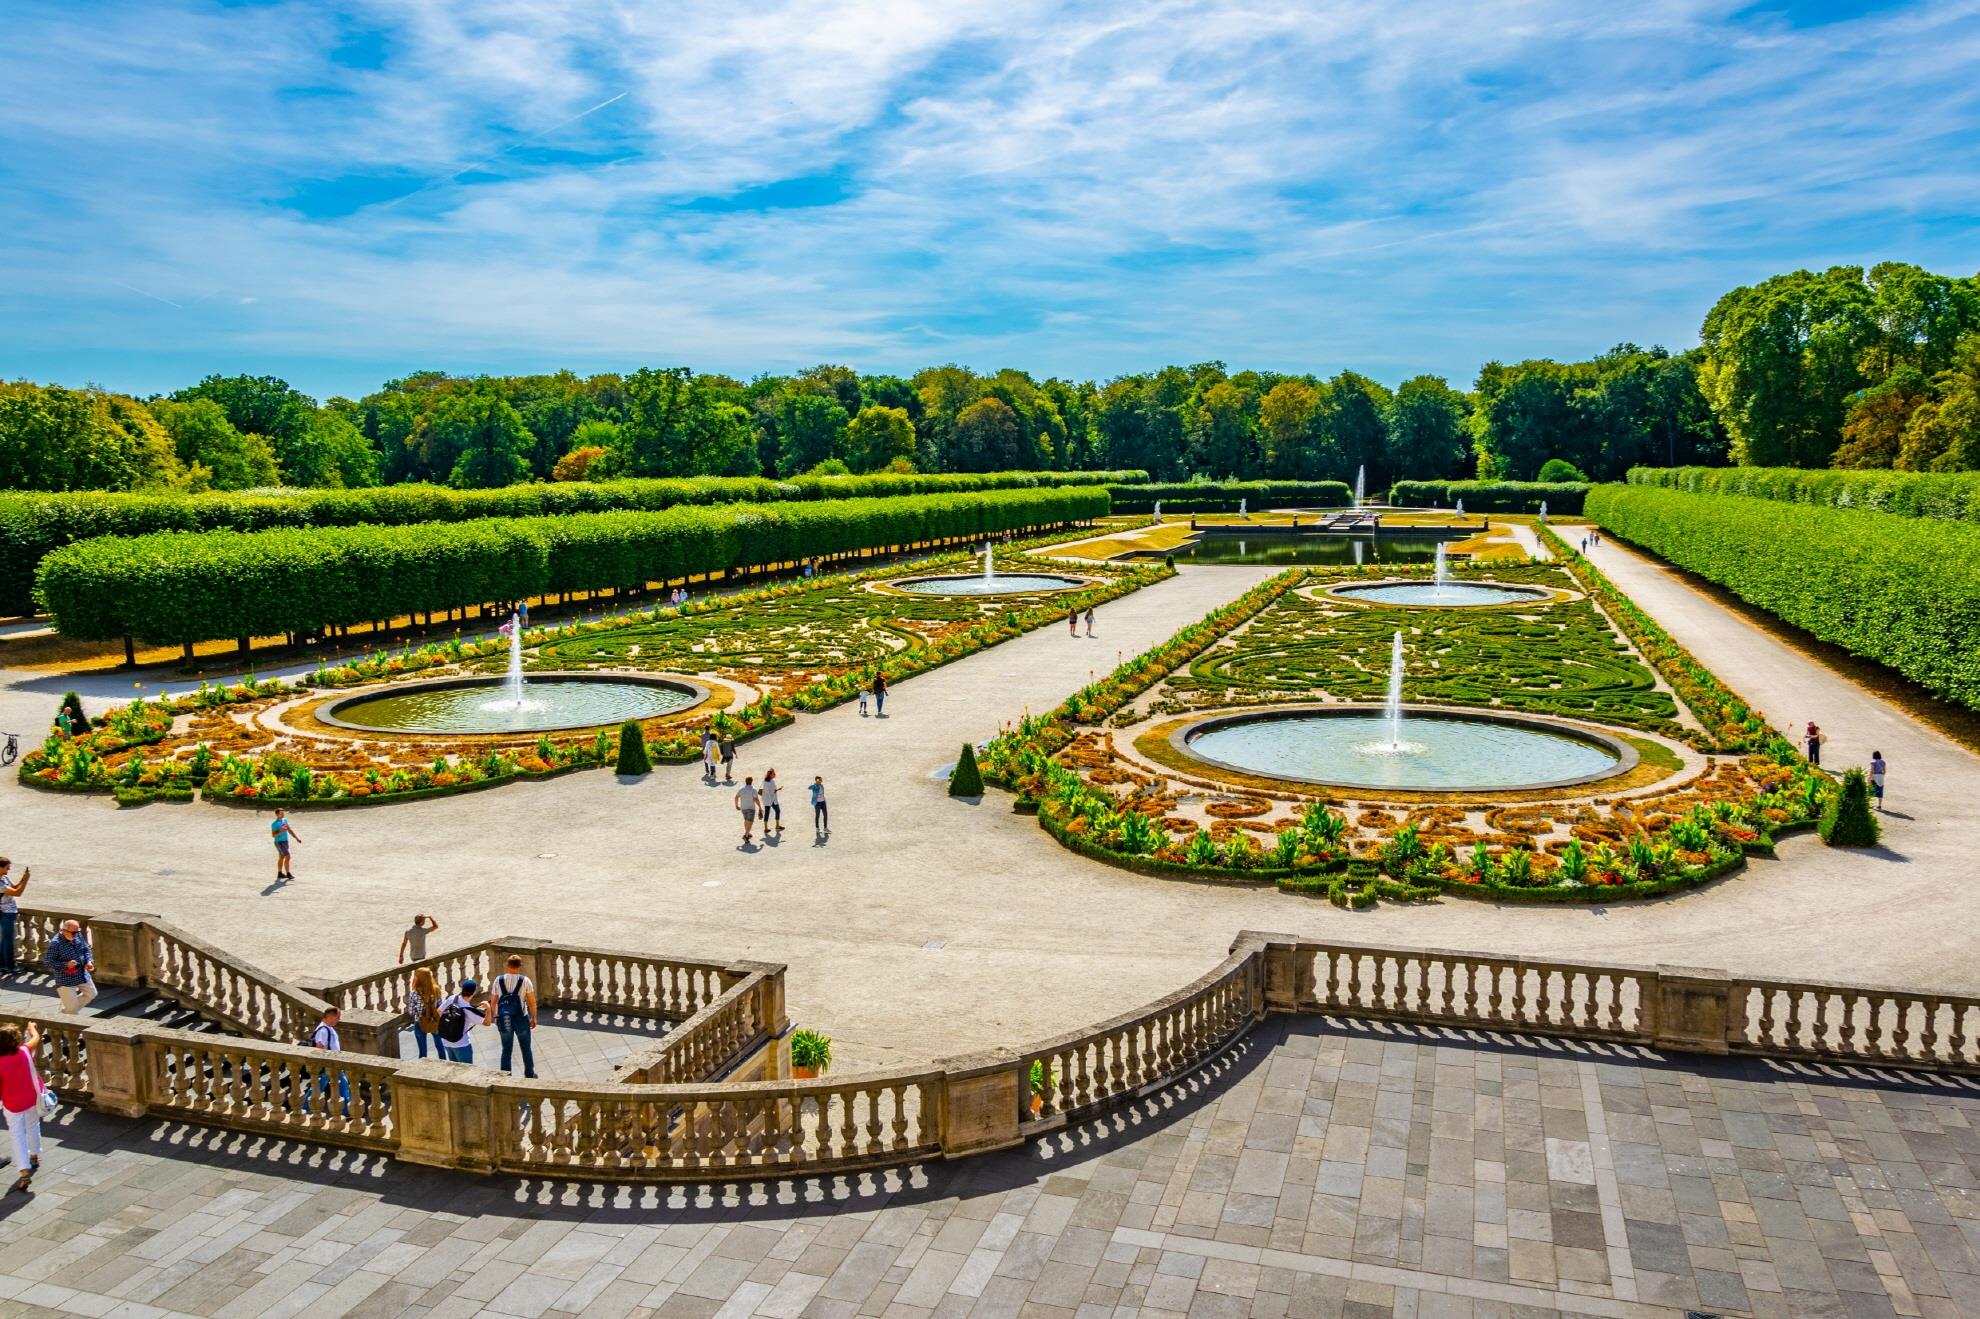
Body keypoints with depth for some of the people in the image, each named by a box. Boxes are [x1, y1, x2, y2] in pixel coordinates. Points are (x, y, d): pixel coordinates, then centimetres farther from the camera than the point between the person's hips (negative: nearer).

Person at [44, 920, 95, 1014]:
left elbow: (86, 949, 11)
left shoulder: (78, 936, -3)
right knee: (72, 1007, -3)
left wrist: (89, 961, -6)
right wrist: (66, 965, -29)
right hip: (66, 980, -7)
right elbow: (47, 962, -19)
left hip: (82, 975, 7)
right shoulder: (55, 943, -23)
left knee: (91, 993, 22)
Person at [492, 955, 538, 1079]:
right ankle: (529, 1075, 26)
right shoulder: (525, 981, -10)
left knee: (506, 1050, 14)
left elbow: (494, 1001, 3)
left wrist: (496, 1017, 17)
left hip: (504, 1019, 2)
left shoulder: (498, 980, -3)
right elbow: (532, 1002, -6)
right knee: (526, 1048, 16)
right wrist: (533, 1018, 6)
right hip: (521, 1019, -2)